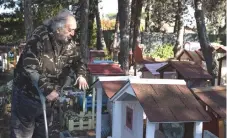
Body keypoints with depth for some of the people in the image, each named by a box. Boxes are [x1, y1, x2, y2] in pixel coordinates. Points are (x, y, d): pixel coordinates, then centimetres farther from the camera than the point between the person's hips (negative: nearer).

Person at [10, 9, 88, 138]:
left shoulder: (69, 44, -4)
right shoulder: (39, 37, -23)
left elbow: (79, 61, 11)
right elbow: (29, 68, -29)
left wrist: (81, 75, -12)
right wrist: (47, 89, -30)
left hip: (48, 96, 6)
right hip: (27, 93, -5)